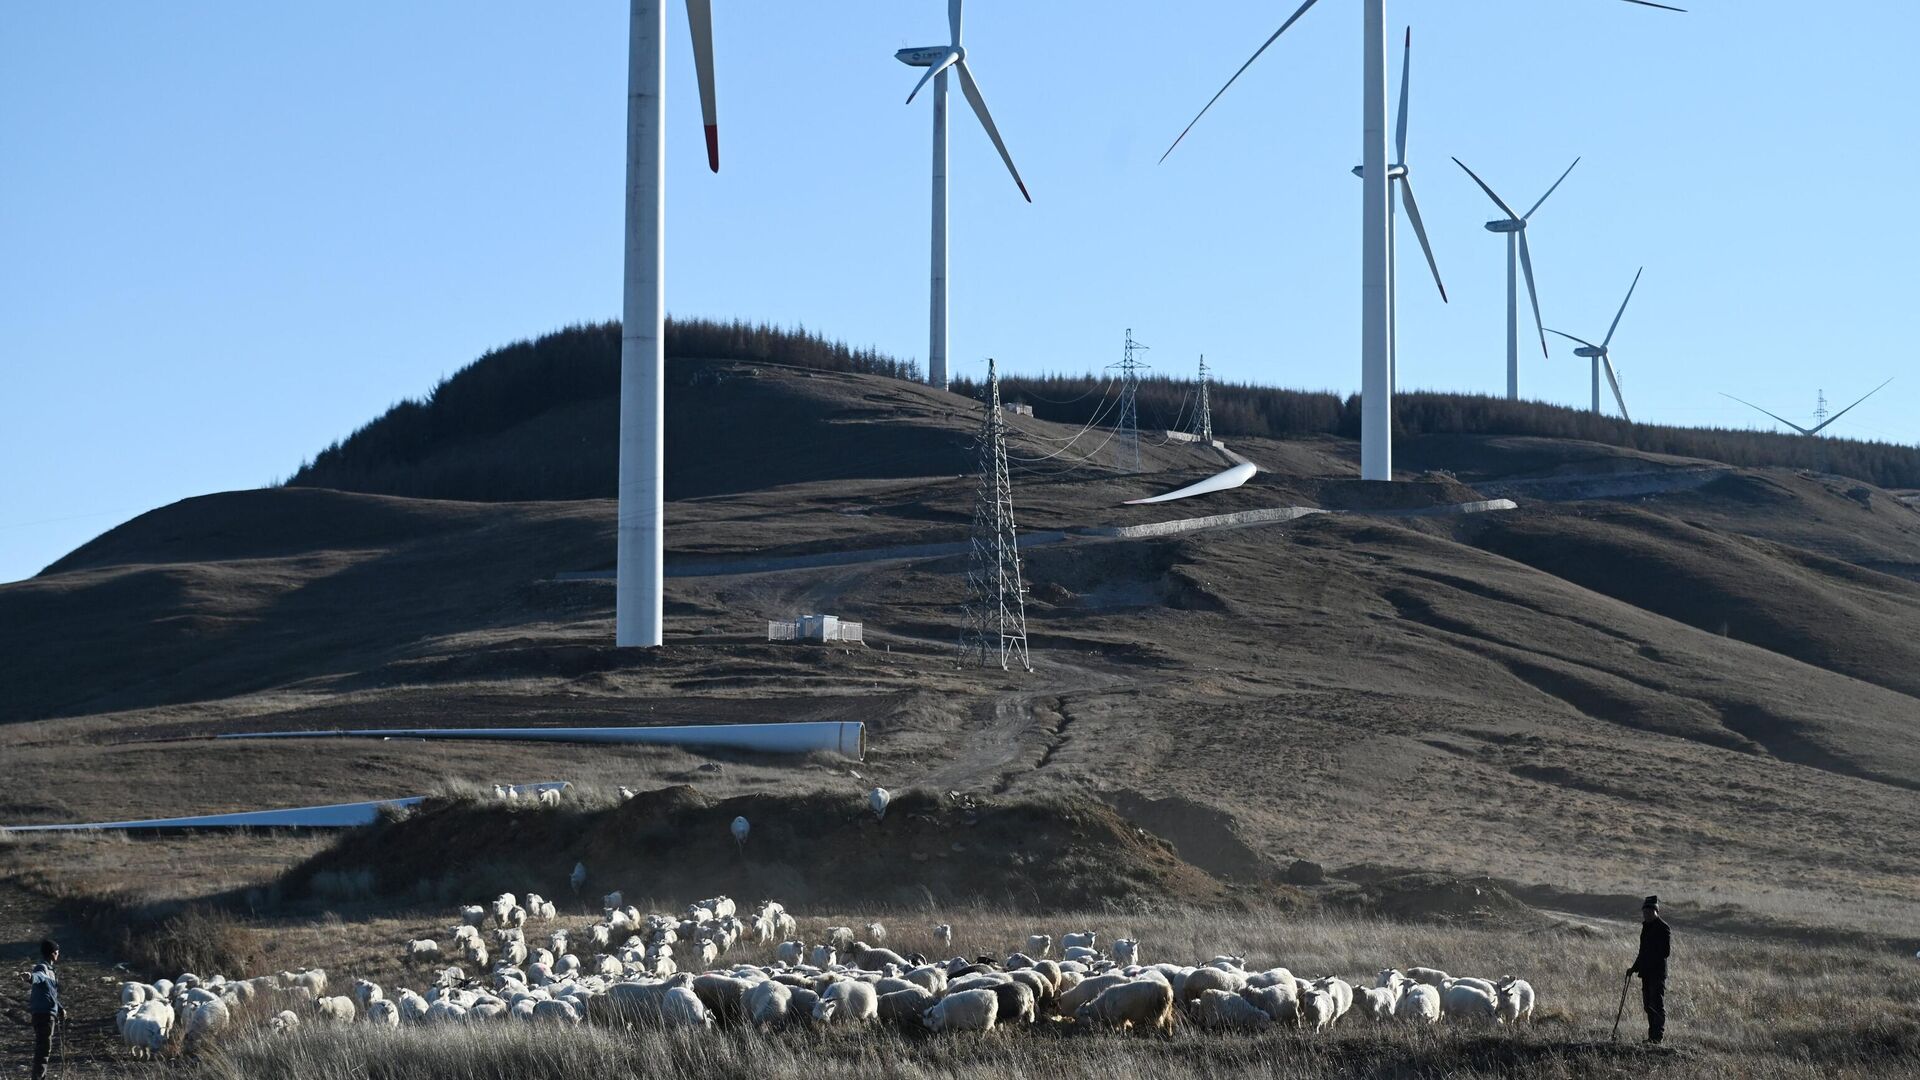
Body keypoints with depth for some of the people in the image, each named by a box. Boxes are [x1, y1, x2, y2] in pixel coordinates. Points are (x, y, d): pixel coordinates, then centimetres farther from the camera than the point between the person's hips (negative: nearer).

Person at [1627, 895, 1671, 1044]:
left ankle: (1657, 1036, -9)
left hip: (1658, 972, -9)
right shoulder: (1646, 926, 16)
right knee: (1648, 1005, 11)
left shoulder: (1663, 928, -10)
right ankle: (1652, 1036, 16)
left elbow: (1666, 951, -16)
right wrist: (1635, 968, 20)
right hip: (1646, 972, 9)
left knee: (1657, 1004, -9)